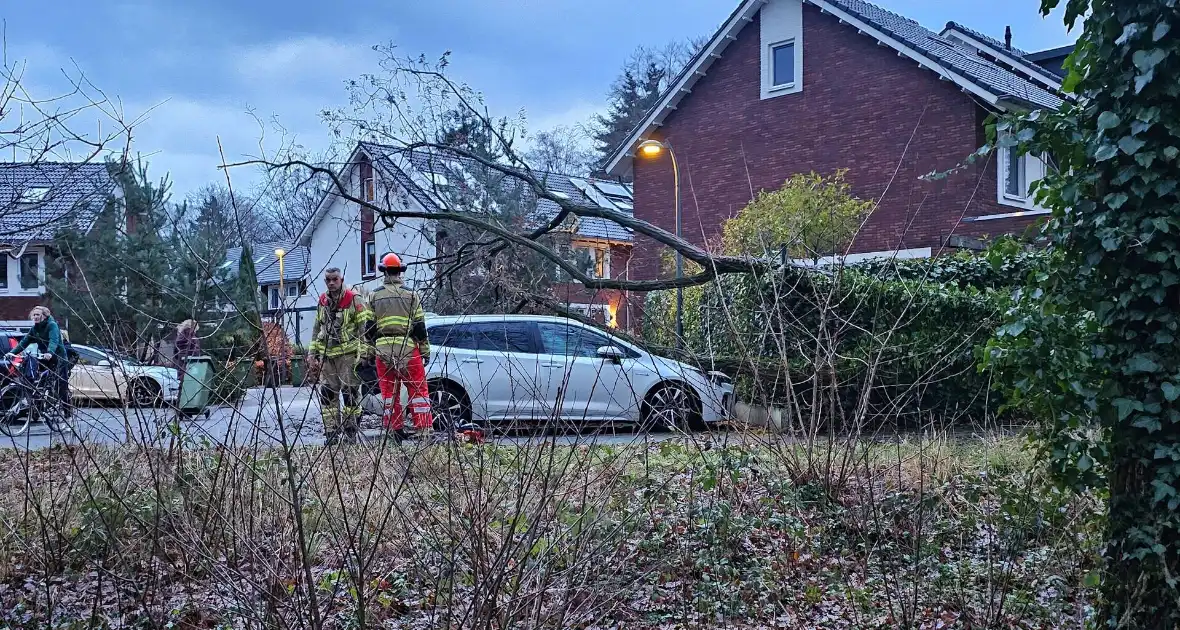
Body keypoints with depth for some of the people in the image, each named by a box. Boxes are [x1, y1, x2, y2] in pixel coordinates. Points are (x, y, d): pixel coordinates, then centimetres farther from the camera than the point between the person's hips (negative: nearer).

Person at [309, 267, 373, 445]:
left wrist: (363, 351, -11)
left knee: (349, 390, -4)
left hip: (348, 354, -6)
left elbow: (364, 326, -6)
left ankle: (350, 428, 3)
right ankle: (331, 431, 9)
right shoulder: (322, 301, 15)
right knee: (327, 393, 4)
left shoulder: (354, 300, -3)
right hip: (327, 354, 6)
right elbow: (317, 327, 24)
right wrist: (313, 351, 19)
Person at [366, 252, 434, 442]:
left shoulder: (375, 296, 7)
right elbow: (420, 326, 1)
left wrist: (371, 348, 17)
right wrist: (425, 351, 5)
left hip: (383, 349, 2)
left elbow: (370, 327, 7)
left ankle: (395, 429, 9)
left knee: (388, 390, 8)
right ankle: (423, 429, -2)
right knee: (418, 389, 2)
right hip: (408, 348, -2)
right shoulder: (410, 294, 2)